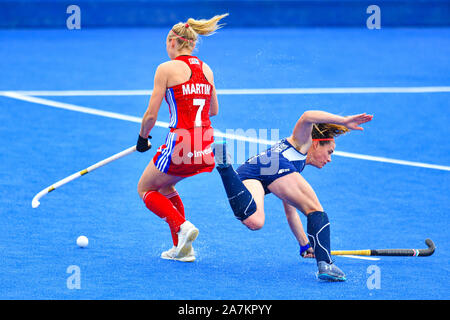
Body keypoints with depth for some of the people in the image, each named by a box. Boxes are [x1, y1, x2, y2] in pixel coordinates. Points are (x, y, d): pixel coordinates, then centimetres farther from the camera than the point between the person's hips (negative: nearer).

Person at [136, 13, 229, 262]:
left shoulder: (166, 69, -6)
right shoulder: (206, 69, 11)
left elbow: (151, 115, -7)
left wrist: (142, 139, 10)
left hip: (180, 145, -6)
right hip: (207, 147, 7)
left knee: (145, 190, 16)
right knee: (164, 186, 28)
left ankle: (182, 226, -8)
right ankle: (182, 248, 19)